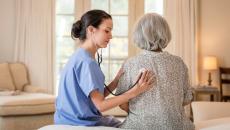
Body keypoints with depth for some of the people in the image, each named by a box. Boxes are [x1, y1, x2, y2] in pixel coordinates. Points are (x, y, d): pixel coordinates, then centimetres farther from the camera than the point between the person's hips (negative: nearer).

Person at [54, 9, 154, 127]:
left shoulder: (79, 56, 8)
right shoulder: (86, 61, -20)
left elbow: (97, 97, 6)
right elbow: (100, 105, -22)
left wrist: (116, 81, -5)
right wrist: (135, 91, -25)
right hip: (81, 123, -9)